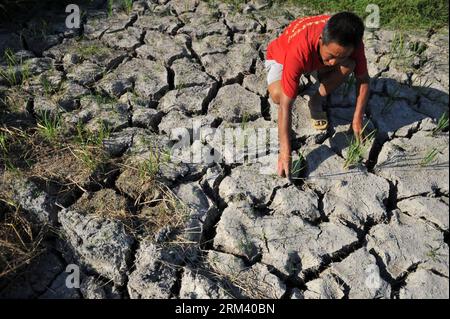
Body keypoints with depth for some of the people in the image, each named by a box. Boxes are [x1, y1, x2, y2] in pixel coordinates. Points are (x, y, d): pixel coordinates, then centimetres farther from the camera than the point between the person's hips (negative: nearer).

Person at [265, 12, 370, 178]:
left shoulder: (351, 42, -32)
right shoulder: (298, 50, -44)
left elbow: (363, 79, -15)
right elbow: (285, 104, -43)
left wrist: (357, 119, -23)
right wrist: (285, 152, -44)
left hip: (316, 59, 3)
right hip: (281, 56, -3)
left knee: (349, 66, -27)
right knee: (277, 95, -35)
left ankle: (316, 101, -2)